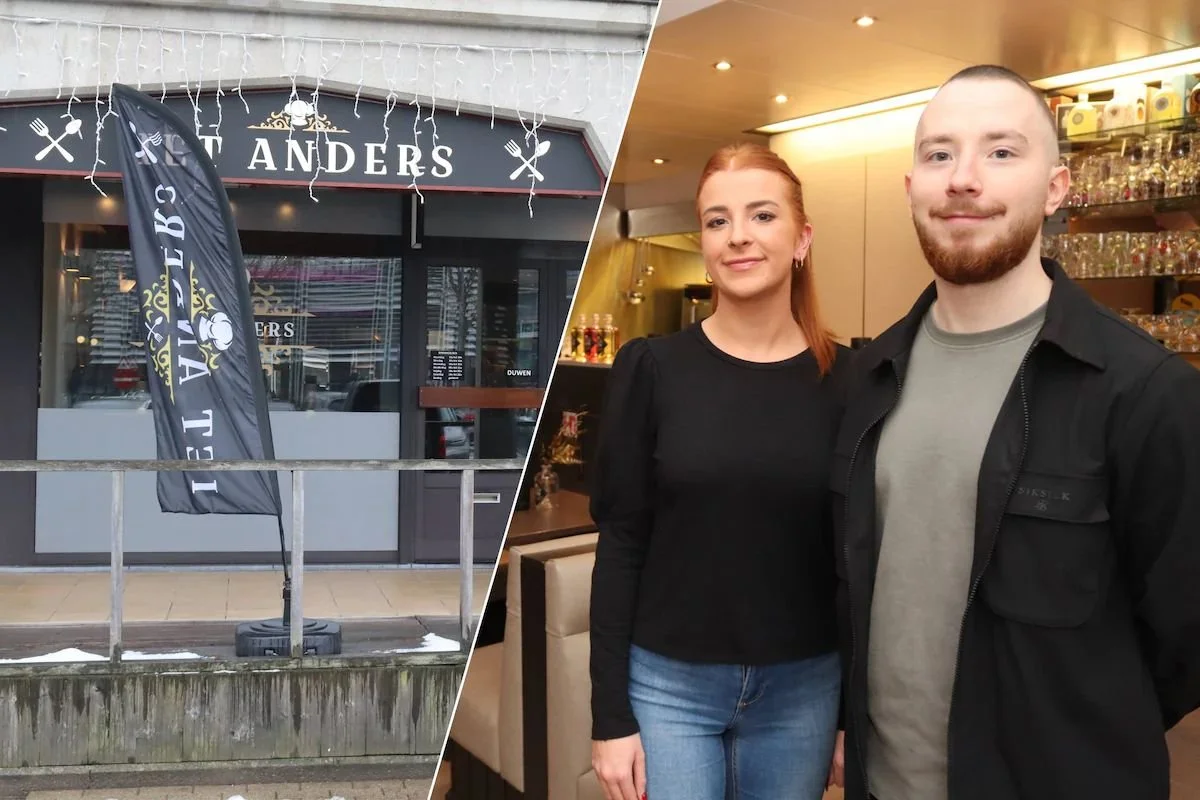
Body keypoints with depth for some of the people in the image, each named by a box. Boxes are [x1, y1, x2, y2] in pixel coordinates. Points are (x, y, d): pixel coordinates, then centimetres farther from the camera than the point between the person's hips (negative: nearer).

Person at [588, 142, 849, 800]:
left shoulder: (845, 380, -2)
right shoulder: (651, 369, -5)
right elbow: (620, 544, -5)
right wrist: (610, 714, -7)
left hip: (801, 690, 2)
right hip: (668, 683, -1)